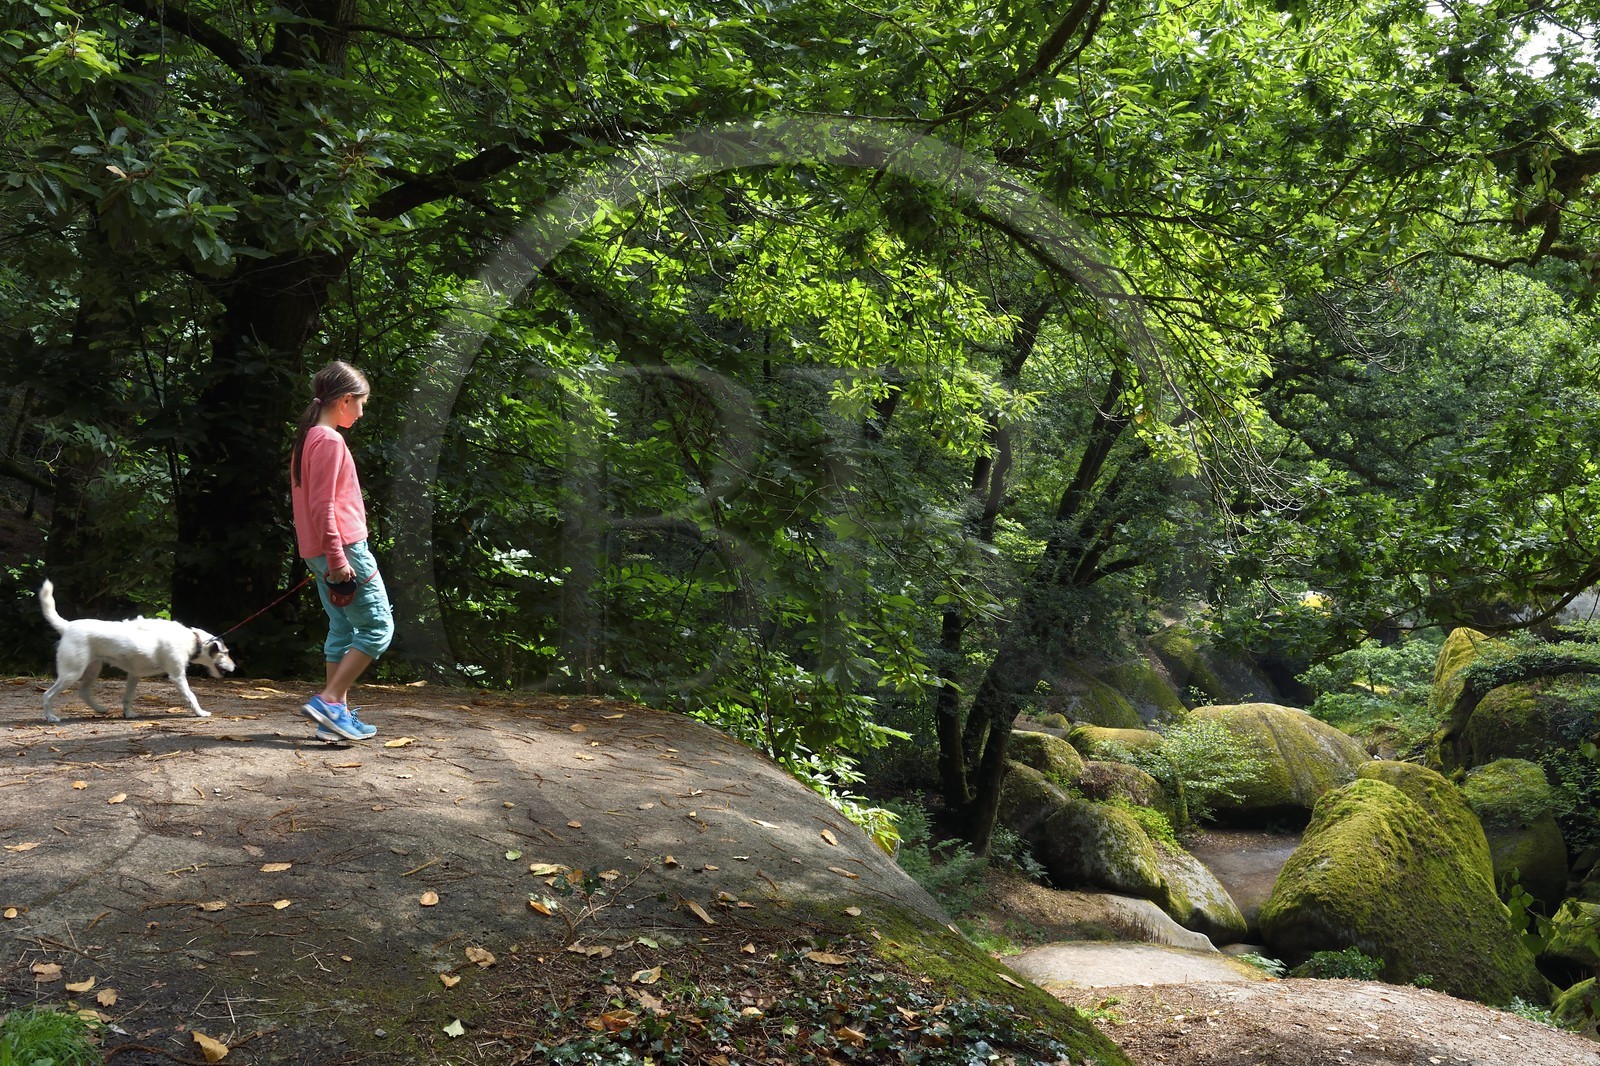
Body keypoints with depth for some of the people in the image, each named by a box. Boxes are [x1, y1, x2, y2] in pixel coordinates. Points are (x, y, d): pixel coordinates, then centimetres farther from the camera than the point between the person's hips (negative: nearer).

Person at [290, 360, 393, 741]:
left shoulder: (309, 437, 17)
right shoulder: (330, 440, -13)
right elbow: (322, 504, -19)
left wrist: (330, 558, 20)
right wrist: (337, 558, -21)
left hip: (322, 553, 10)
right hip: (344, 548, -10)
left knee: (343, 629, 12)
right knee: (378, 628, -4)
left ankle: (337, 716, 12)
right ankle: (329, 700, -9)